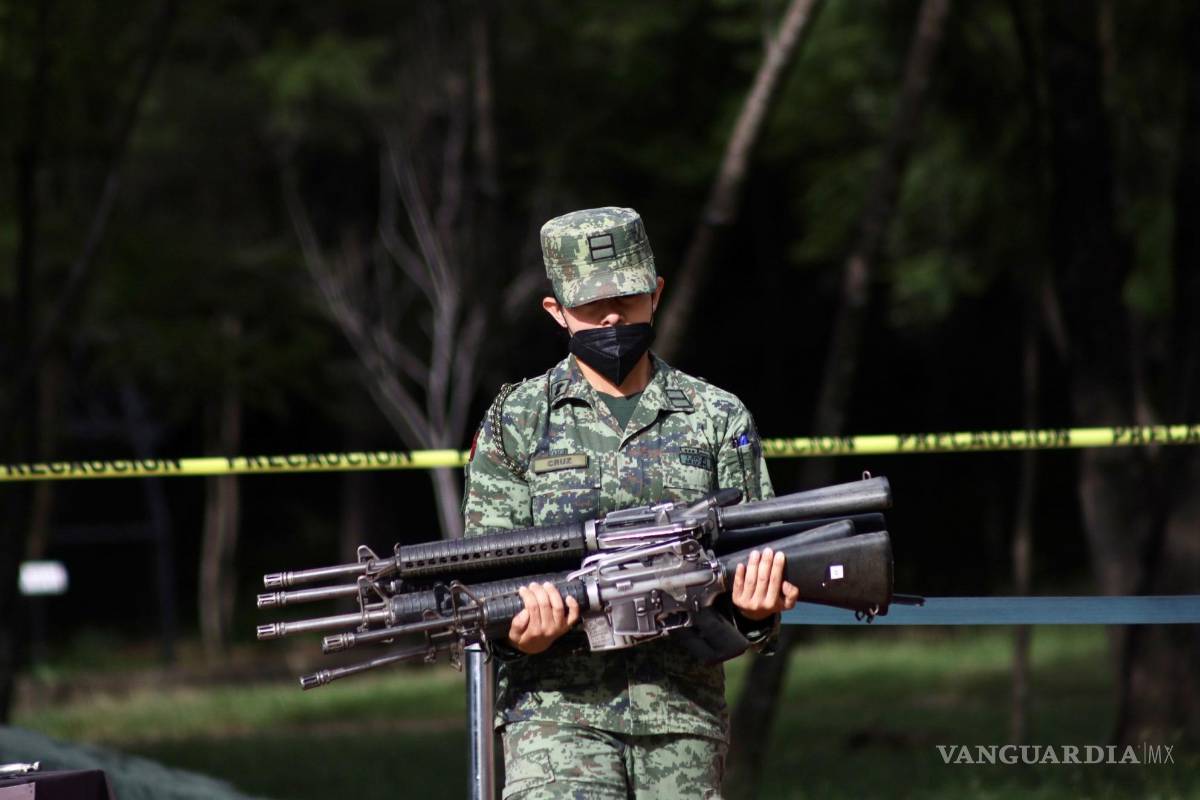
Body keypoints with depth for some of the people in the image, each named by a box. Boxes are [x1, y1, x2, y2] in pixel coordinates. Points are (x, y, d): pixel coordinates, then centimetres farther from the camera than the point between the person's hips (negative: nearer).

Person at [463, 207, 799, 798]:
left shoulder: (719, 420, 9)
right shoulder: (516, 422, 6)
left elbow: (756, 565, 9)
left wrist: (755, 612, -15)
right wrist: (518, 631, -17)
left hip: (681, 710, 2)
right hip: (557, 706, -2)